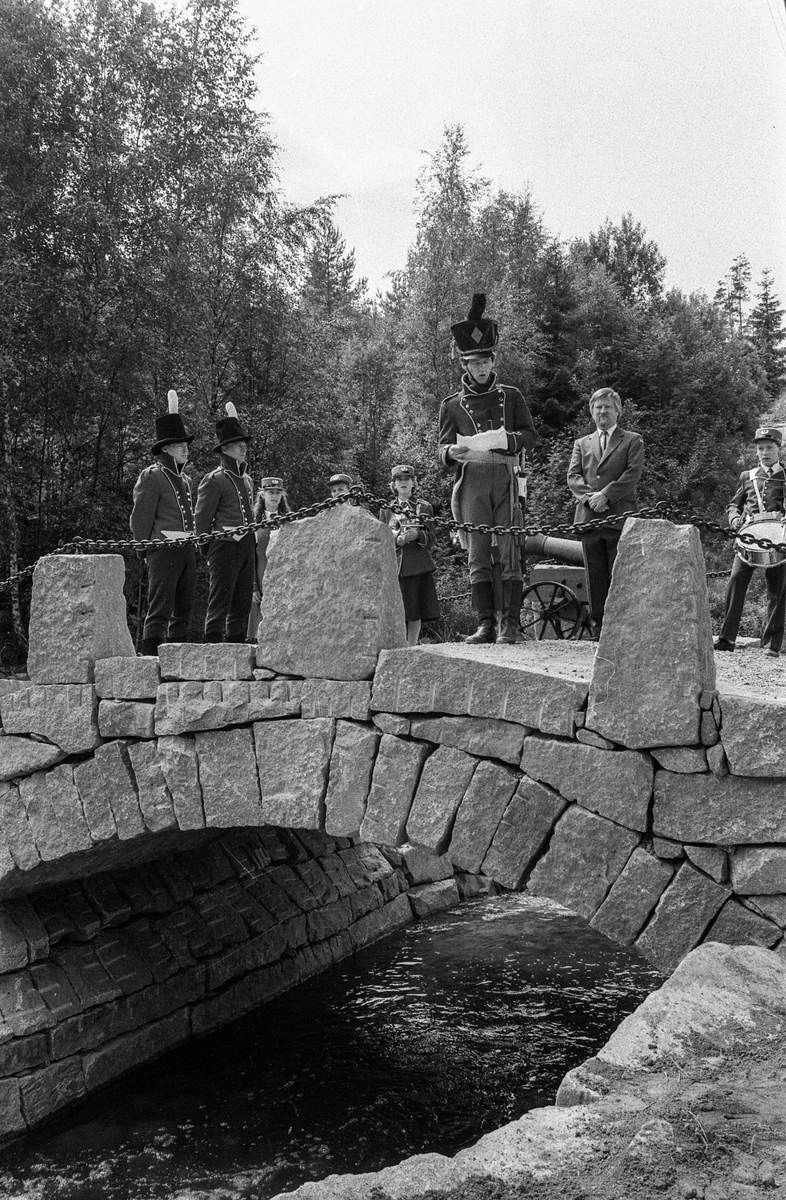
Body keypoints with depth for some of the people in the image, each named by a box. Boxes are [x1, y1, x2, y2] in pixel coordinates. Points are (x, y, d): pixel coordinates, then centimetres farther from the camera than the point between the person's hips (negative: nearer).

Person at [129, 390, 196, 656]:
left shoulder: (185, 480, 20)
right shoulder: (151, 477, -5)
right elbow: (139, 519, -7)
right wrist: (147, 548, -5)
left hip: (187, 551, 8)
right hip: (164, 548, -8)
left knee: (184, 611, 10)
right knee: (159, 609, -10)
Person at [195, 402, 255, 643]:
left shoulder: (247, 479, 17)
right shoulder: (214, 480, -7)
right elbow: (201, 519, -7)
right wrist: (209, 550, -3)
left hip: (246, 548, 8)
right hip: (225, 545, -8)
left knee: (243, 605, 9)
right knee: (219, 605, -7)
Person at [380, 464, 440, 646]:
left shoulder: (424, 507, 11)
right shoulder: (387, 510, 13)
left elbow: (431, 539, 6)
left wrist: (417, 535, -16)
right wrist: (395, 540, -12)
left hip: (418, 566, 0)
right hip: (394, 566, 0)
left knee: (415, 613, -1)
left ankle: (411, 646, 7)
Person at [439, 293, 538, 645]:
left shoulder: (511, 396, 14)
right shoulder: (452, 404, 12)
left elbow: (531, 435, 12)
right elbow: (441, 450, 9)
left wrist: (508, 438, -10)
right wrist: (452, 452, -15)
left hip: (505, 477, 0)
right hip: (472, 481, 0)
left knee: (509, 553, -6)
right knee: (478, 555, -2)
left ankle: (510, 624, -6)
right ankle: (485, 624, 1)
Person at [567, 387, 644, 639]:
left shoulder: (632, 440, 12)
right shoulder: (581, 444, 22)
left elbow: (633, 473, -2)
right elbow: (573, 476, 9)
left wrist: (606, 495, -13)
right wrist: (589, 496, -11)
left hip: (619, 517, -3)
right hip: (589, 516, 3)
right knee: (595, 578, 2)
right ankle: (599, 628, 5)